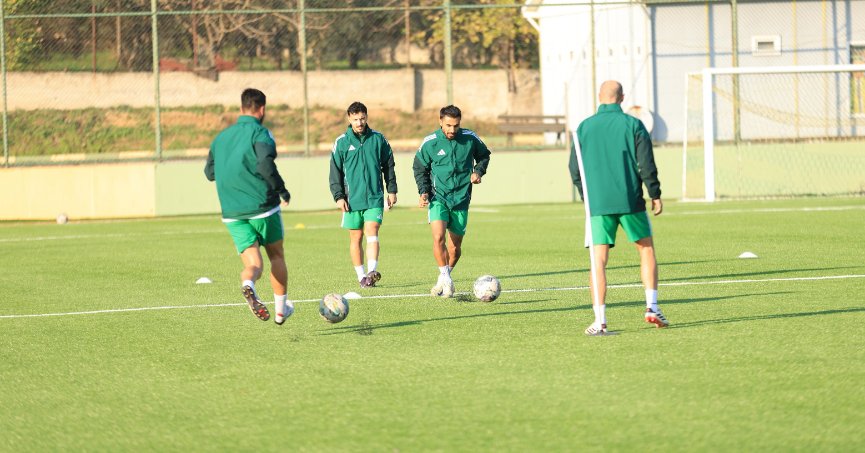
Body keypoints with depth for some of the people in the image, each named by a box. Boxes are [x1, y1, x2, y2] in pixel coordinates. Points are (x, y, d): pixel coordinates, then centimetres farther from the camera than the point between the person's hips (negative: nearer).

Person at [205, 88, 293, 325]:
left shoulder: (221, 137, 13)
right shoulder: (260, 132, -7)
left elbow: (209, 172, 20)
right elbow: (265, 163, -23)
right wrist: (282, 190, -11)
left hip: (232, 213, 4)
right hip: (262, 207, -4)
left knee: (253, 263, -1)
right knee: (276, 255, 17)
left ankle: (248, 284, -36)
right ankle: (281, 309, 22)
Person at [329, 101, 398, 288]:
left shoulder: (378, 139, 5)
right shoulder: (341, 142, 2)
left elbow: (388, 166, 13)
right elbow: (335, 172, 4)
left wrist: (392, 191, 9)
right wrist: (338, 196, -3)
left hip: (375, 197, -1)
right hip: (352, 198, 1)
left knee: (372, 232, -15)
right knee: (356, 237, 5)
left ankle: (372, 271, -24)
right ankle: (361, 276, 13)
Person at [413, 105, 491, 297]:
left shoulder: (470, 138, -3)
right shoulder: (430, 143, -7)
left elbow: (484, 155, 16)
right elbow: (419, 168, 8)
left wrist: (478, 171, -2)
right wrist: (423, 191, -4)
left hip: (461, 199, 2)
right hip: (438, 197, -2)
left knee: (455, 246, 6)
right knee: (438, 237, -23)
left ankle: (444, 279, 27)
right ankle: (446, 278, -11)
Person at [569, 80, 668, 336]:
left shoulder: (584, 128, 5)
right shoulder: (632, 125, -1)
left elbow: (574, 169, 9)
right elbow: (646, 164, -4)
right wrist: (655, 195, 5)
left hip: (597, 203, 1)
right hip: (630, 201, -1)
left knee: (599, 260, 0)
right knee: (646, 248, 16)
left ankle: (599, 320, -9)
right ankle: (652, 307, 6)